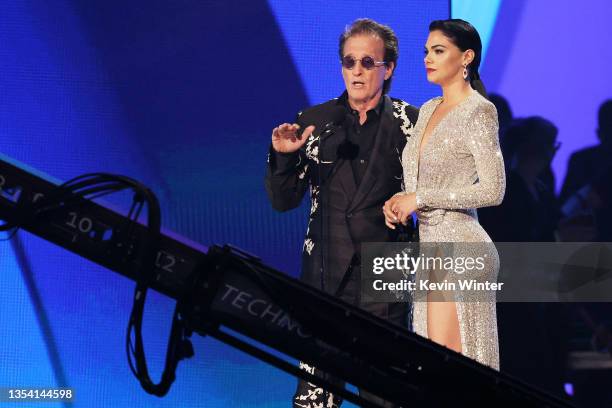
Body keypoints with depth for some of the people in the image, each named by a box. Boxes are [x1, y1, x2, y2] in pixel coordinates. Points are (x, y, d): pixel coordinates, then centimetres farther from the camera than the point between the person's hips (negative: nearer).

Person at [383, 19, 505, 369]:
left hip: (459, 249, -8)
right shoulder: (429, 110, 15)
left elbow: (493, 190, -16)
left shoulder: (478, 111, -9)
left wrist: (420, 197, -14)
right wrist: (399, 201, 1)